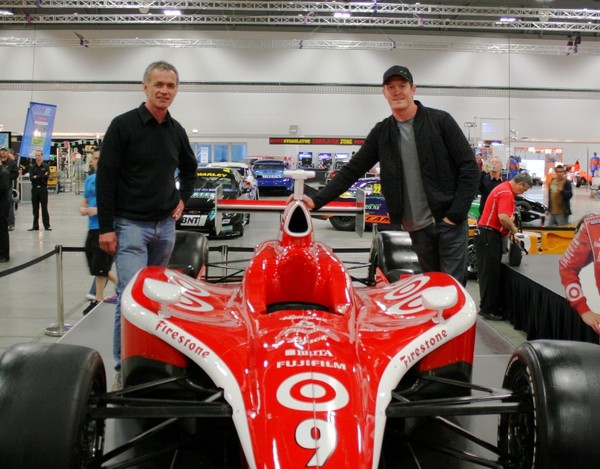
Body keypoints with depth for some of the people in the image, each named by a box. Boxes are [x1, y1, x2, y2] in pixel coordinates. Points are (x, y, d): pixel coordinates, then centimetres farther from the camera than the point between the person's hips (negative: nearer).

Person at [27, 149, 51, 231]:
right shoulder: (32, 167, 8)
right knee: (35, 208, 6)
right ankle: (35, 226, 11)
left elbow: (47, 177, -13)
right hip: (34, 189, 3)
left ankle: (47, 226, 2)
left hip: (43, 189, -3)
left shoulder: (45, 166, 2)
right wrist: (42, 177, -11)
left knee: (44, 208, -1)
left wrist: (36, 177, -9)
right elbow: (31, 178, -6)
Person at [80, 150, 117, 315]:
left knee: (99, 267, -1)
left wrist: (98, 210, -20)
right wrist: (82, 209, -1)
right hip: (92, 228, 8)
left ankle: (98, 300, 12)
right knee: (95, 266, 11)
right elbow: (85, 201, 21)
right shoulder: (89, 179, 13)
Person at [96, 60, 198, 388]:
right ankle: (124, 367, -4)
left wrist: (182, 199, 11)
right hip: (130, 225, -6)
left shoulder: (176, 131, 9)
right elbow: (105, 178, -10)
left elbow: (189, 170, 27)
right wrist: (106, 227, -13)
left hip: (165, 226, 6)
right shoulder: (123, 125, -8)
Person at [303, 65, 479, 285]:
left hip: (448, 220, -3)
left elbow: (469, 167, -5)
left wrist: (456, 214, -12)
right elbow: (352, 170, 5)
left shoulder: (440, 121, -3)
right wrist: (317, 200, -6)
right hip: (417, 227, 4)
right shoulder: (381, 132, 8)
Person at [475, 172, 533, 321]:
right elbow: (503, 218, -28)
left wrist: (511, 230, 9)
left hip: (489, 235, 11)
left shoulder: (504, 189, 16)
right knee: (490, 273, -6)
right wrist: (514, 230, -11)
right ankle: (487, 309, -1)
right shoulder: (506, 193, -17)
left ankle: (492, 306, 21)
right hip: (489, 235, -11)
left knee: (492, 272, 14)